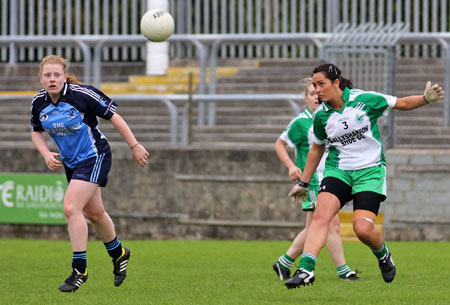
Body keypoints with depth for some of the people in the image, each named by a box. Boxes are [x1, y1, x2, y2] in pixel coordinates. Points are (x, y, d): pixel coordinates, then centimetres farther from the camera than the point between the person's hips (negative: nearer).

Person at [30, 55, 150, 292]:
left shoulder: (82, 94, -23)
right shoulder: (38, 102, -7)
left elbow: (114, 117, -14)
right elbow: (36, 131, 11)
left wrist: (135, 146, -11)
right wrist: (46, 154, -7)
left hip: (94, 157, -7)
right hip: (71, 162, 7)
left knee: (71, 208, -20)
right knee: (94, 213, 19)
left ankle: (79, 269, -12)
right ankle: (118, 254, 44)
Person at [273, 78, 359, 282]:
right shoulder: (301, 122, -8)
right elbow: (279, 144, 0)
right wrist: (291, 166, -13)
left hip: (328, 178, 7)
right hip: (312, 180, -7)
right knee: (332, 224, -12)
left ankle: (283, 264, 24)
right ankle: (342, 271, -8)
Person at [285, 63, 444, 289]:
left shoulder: (364, 100, -9)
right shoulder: (321, 116, 2)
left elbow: (401, 103, 4)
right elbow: (317, 148, 18)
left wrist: (426, 99, -13)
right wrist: (304, 183, 22)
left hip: (370, 170, -3)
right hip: (338, 170, 3)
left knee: (363, 229, -17)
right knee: (321, 215, -24)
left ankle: (382, 255, 18)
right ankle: (306, 269, -31)